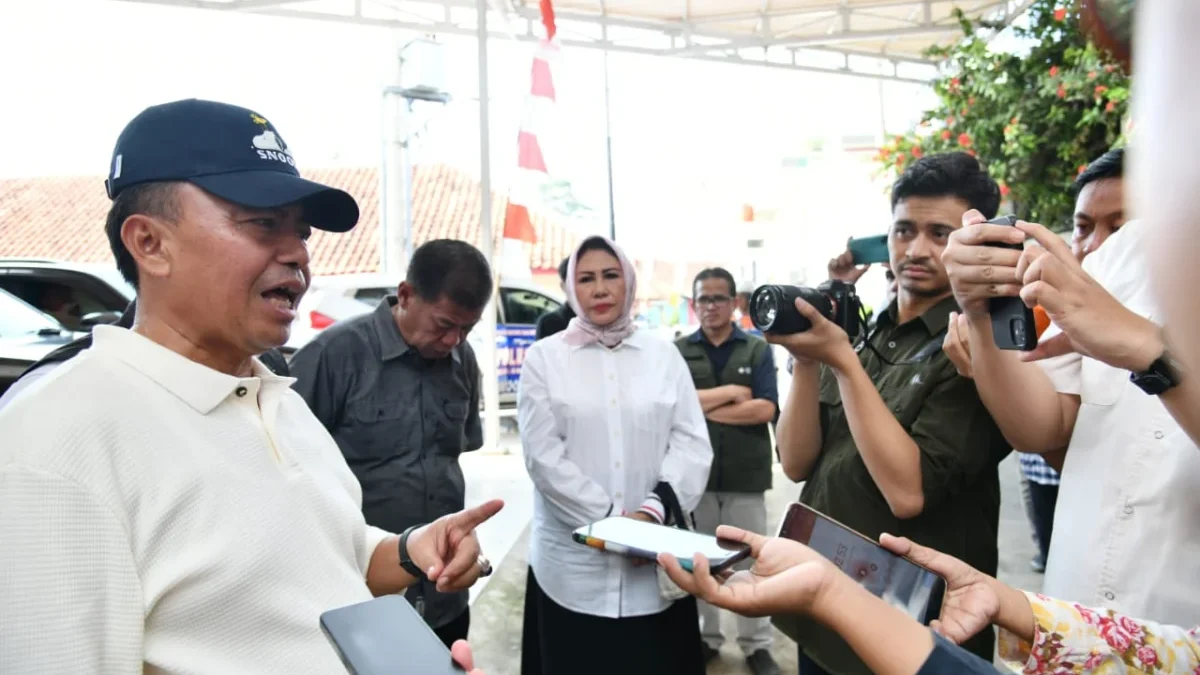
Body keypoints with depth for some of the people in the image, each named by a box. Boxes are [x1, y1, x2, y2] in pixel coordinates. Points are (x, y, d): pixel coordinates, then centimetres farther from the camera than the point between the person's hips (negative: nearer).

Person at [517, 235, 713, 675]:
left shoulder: (663, 354, 7)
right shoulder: (544, 357, 1)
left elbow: (692, 443, 0)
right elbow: (543, 455, -6)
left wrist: (653, 511, -14)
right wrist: (610, 518, -13)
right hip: (574, 562, -1)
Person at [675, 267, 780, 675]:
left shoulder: (758, 350, 1)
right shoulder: (679, 351, 2)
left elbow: (765, 409, -11)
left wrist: (704, 407, -11)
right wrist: (732, 391, -12)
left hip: (746, 474, -1)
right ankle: (705, 638, 31)